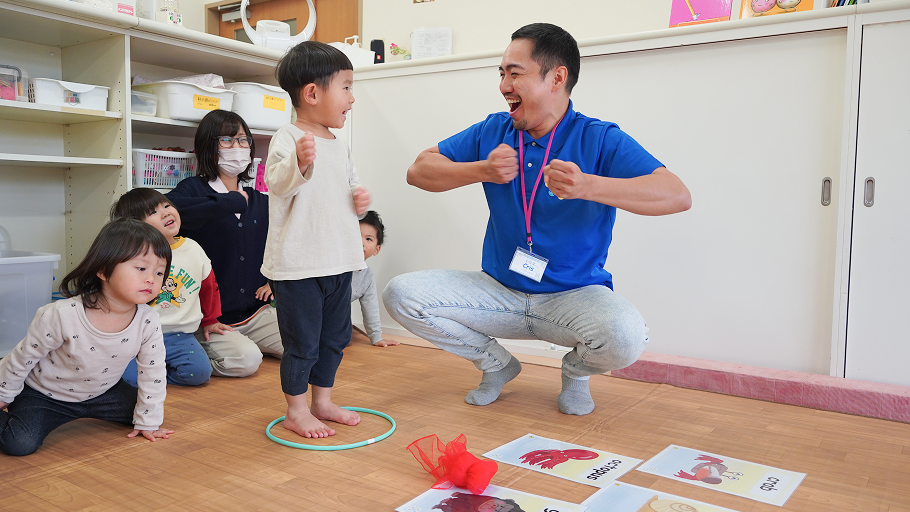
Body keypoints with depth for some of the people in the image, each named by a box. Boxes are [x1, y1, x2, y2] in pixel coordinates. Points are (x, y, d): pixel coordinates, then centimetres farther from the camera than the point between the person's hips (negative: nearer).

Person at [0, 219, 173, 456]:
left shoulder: (148, 322, -22)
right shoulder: (61, 315, -31)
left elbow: (153, 374, -10)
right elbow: (24, 357, -13)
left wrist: (148, 423, -5)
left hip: (101, 392, 5)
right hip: (43, 394, -4)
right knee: (20, 444, -23)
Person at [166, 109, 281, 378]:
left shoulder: (260, 201, 11)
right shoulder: (194, 189, -5)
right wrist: (232, 202, -23)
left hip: (255, 313, 6)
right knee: (245, 359, -26)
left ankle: (241, 343, 15)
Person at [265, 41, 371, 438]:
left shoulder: (339, 148, 13)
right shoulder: (287, 139, -11)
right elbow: (278, 184, -26)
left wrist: (360, 199, 2)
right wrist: (299, 163, -45)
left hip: (338, 261, 8)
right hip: (298, 263, -8)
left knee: (335, 338, 17)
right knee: (302, 343, 3)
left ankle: (322, 401, 33)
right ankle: (295, 411, 20)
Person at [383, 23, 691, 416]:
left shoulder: (599, 140, -11)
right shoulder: (492, 132, 2)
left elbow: (678, 196, -23)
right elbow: (419, 171, 3)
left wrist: (587, 186, -38)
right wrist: (482, 170, -14)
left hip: (575, 294, -3)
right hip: (499, 291, 4)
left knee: (625, 338, -35)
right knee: (400, 294, -14)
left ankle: (576, 370, 6)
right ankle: (495, 364, 10)